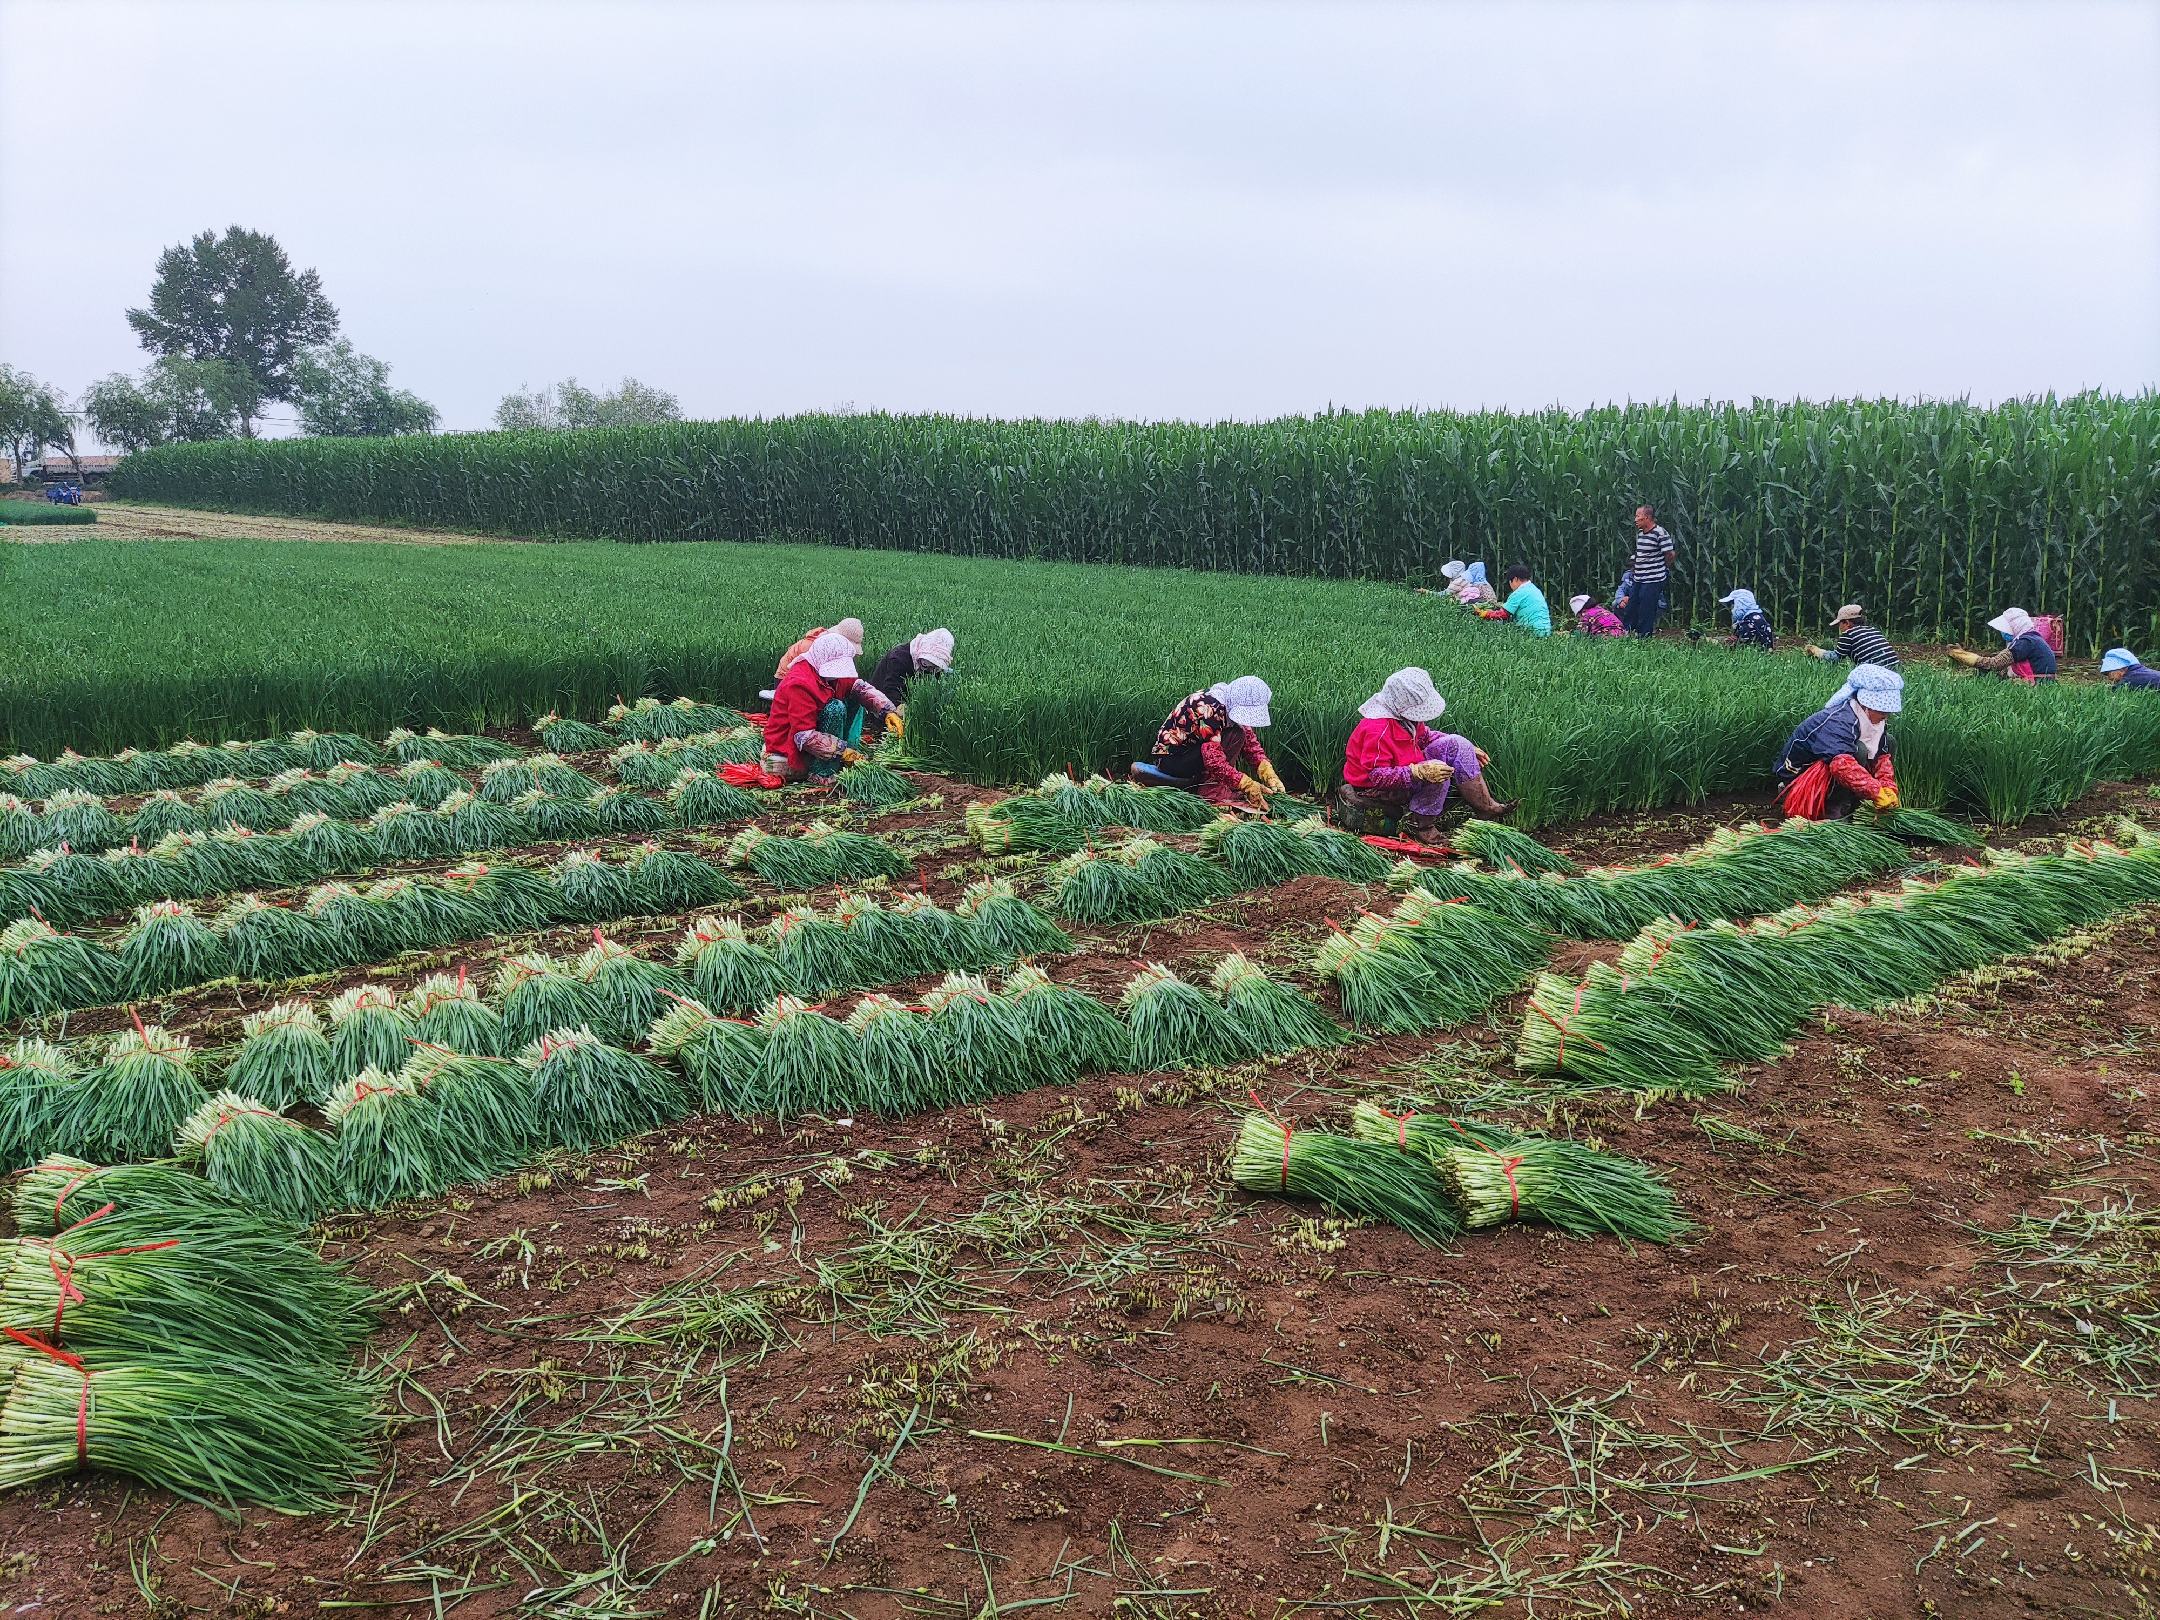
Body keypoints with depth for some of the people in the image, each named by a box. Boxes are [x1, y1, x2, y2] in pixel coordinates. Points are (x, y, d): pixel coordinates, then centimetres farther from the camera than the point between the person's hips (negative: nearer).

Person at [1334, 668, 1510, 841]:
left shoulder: (1405, 713, -2)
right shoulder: (1378, 730, -31)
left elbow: (1425, 736, 17)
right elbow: (1377, 776, -31)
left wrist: (1467, 748, 10)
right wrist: (1420, 772, -37)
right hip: (1376, 789, -10)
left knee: (1455, 744, -3)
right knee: (1439, 775, -30)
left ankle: (1485, 806, -1)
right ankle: (1417, 824, -14)